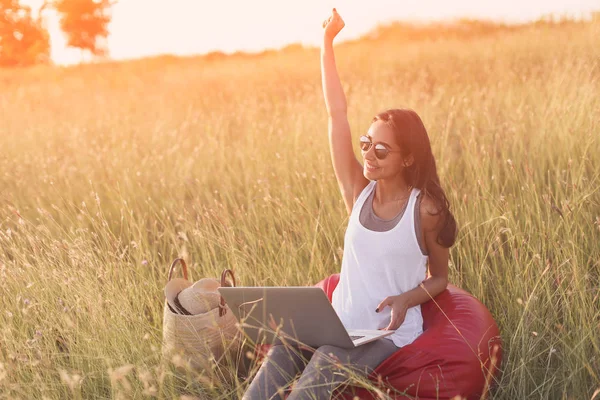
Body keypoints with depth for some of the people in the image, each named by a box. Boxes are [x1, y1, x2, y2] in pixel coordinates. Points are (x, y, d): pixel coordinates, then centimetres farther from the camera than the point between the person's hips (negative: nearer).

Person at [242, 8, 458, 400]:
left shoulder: (425, 209, -6)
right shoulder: (359, 193, 2)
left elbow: (440, 277, 6)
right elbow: (337, 114, -1)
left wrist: (406, 299, -17)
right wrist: (327, 42, -2)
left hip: (391, 333, -3)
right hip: (340, 325, 4)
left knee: (327, 362, -33)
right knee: (281, 349, -27)